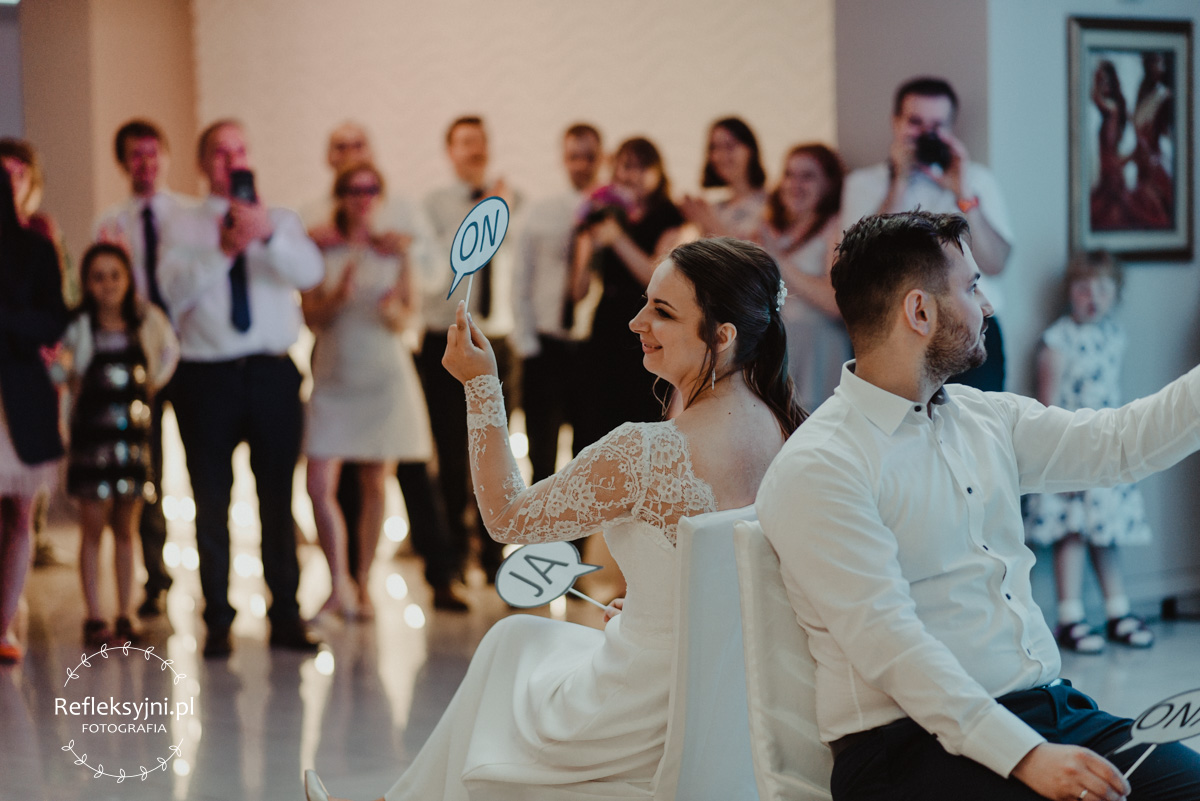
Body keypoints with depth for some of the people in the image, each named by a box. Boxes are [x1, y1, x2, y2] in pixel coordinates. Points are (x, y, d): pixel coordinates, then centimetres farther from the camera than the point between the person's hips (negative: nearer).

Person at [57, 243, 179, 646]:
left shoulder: (146, 319, 3)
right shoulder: (80, 326, -5)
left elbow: (169, 349, 20)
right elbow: (64, 369, -12)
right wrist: (60, 364, -30)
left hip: (134, 432, 3)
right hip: (92, 432, -3)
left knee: (126, 528, 8)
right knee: (93, 525, -1)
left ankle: (125, 617, 13)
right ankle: (94, 619, 2)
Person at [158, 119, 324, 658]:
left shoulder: (282, 221, 9)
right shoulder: (184, 229, 7)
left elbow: (310, 272, -10)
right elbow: (174, 291, -10)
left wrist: (269, 234, -29)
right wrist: (222, 251, -24)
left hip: (273, 374, 1)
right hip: (208, 376, -1)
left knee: (278, 500, 5)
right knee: (212, 504, 4)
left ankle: (285, 617, 14)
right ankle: (217, 623, 14)